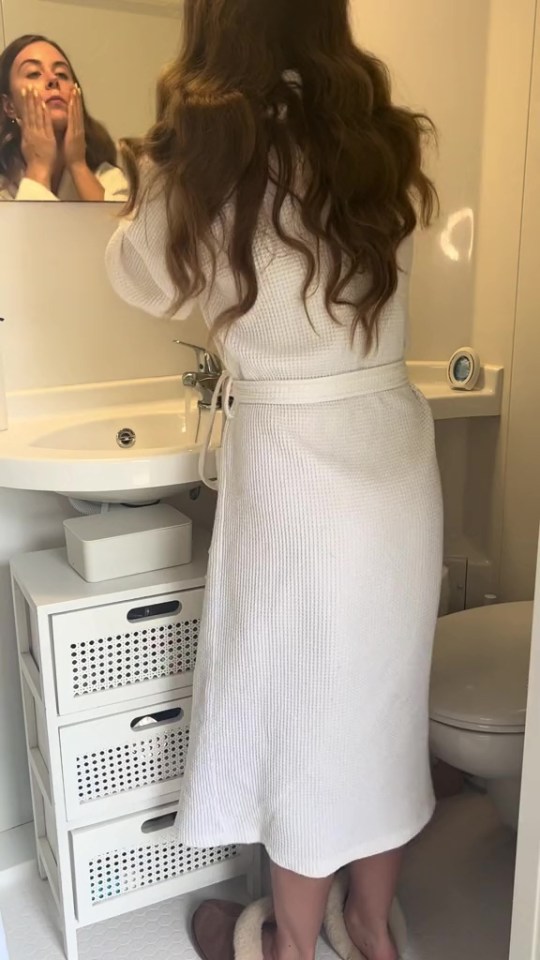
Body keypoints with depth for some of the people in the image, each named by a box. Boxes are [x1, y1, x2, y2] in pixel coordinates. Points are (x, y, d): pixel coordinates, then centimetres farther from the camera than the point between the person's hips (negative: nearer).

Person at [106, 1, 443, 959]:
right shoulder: (385, 143, 3)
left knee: (303, 706, 12)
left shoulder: (206, 155, -11)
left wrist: (156, 182, 25)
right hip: (397, 452, 5)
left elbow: (142, 279, 6)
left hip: (293, 465, -5)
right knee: (380, 695, 19)